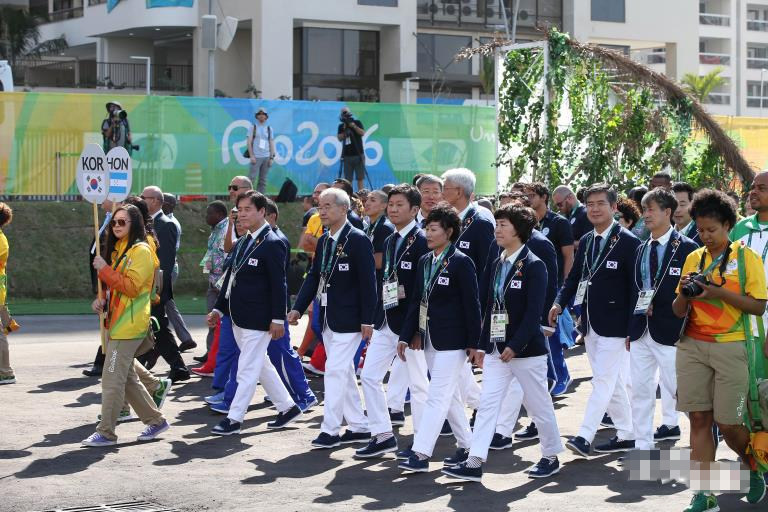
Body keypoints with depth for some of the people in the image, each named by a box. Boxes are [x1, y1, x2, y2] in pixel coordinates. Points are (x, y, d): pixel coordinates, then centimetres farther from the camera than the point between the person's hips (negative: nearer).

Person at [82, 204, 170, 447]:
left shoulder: (141, 251, -11)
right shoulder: (118, 249, 17)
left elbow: (131, 286, -19)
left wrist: (104, 270, -18)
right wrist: (102, 300, 6)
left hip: (130, 324, -10)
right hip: (117, 322, 10)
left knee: (112, 379, -8)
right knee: (126, 378, 13)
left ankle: (106, 433, -3)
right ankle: (155, 420, 23)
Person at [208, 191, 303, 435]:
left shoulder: (272, 244, -13)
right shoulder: (241, 243, 12)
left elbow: (279, 284, -16)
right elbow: (230, 278, 17)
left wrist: (278, 319, -18)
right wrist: (219, 309, 13)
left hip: (258, 320, -9)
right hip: (239, 318, 9)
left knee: (247, 369, -4)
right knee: (261, 365, 17)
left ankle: (234, 419, 2)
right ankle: (288, 407, 27)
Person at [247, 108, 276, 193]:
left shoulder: (269, 128, 13)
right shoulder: (253, 127, 5)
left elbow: (271, 143, 13)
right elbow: (249, 142, 0)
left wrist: (271, 158, 5)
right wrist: (251, 156, -9)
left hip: (266, 157, 3)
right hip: (256, 157, -3)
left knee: (263, 180, 2)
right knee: (252, 177, -12)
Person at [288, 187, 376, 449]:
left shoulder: (358, 240, -13)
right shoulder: (323, 241, 10)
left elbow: (368, 282, -14)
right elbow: (314, 277, 12)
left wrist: (367, 320, -17)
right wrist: (298, 308, 0)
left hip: (348, 319, -8)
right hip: (328, 317, 8)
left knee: (335, 370, -10)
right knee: (344, 373, 13)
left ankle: (330, 430, -5)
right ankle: (359, 427, 22)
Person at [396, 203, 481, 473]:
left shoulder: (461, 262, -11)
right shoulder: (425, 262, 10)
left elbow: (472, 305, -11)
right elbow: (417, 301, 13)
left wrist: (473, 343, -12)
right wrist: (406, 336, 8)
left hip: (452, 340, -8)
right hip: (430, 339, 8)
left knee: (437, 396, -9)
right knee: (449, 396, 15)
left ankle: (420, 454, -11)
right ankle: (466, 446, 27)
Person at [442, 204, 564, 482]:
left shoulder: (533, 266, -11)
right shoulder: (495, 265, 9)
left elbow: (534, 312, -17)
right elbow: (488, 307, 11)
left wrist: (515, 346, -20)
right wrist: (482, 345, 8)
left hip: (527, 350, -6)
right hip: (496, 349, 6)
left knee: (539, 405, 7)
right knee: (487, 404, -1)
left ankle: (551, 457, 23)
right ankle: (474, 463, -3)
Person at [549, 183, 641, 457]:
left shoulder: (628, 242, -10)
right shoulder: (586, 241, 11)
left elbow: (636, 287, -11)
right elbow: (574, 277, 14)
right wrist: (559, 303, -4)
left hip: (614, 325, -7)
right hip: (589, 323, 7)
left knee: (604, 381, -9)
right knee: (613, 383, 14)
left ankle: (585, 437, -14)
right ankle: (626, 434, 22)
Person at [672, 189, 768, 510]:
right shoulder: (693, 259, 11)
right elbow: (679, 311, 12)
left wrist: (720, 292, -16)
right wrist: (684, 294, -10)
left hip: (731, 347, -4)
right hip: (693, 347, 4)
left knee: (727, 423, -4)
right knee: (699, 419, -2)